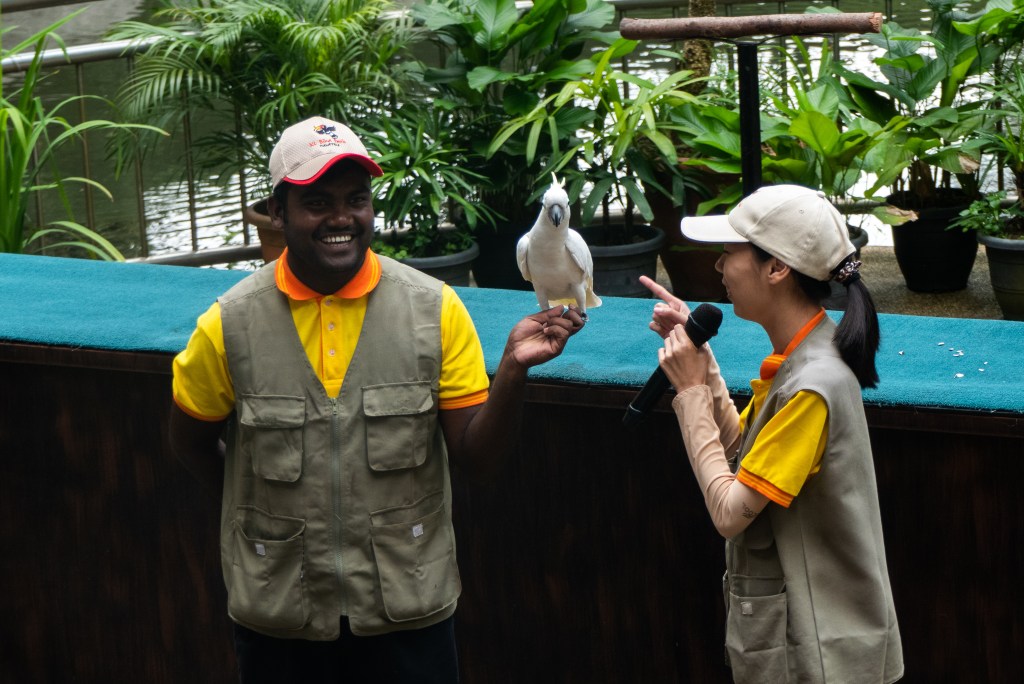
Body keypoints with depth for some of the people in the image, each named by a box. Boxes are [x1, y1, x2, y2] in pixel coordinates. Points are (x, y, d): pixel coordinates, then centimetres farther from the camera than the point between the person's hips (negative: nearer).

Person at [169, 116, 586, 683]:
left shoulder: (436, 310, -6)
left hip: (410, 610, 0)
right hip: (278, 616, 0)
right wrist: (267, 511, 1)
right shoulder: (230, 324, -8)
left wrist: (513, 369, -21)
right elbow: (192, 443, 7)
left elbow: (474, 458, -6)